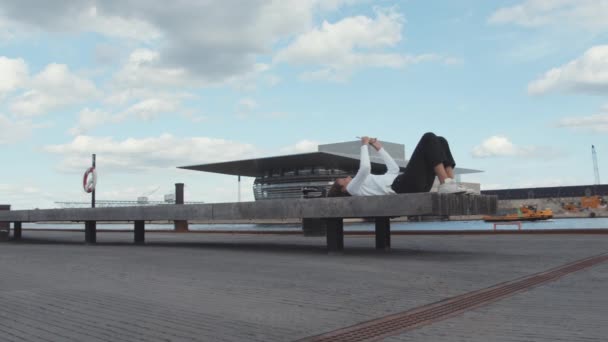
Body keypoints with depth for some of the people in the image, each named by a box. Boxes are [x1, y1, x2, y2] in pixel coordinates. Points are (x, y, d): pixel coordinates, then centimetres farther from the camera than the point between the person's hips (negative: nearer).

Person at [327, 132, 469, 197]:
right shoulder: (353, 187, 8)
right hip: (403, 188, -9)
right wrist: (364, 146, 2)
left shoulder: (367, 183, 33)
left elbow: (394, 169, 35)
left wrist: (379, 148, 36)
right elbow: (365, 168, -13)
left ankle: (451, 184, -13)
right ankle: (445, 184, -25)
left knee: (440, 141, 1)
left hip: (416, 186, 9)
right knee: (428, 138, -13)